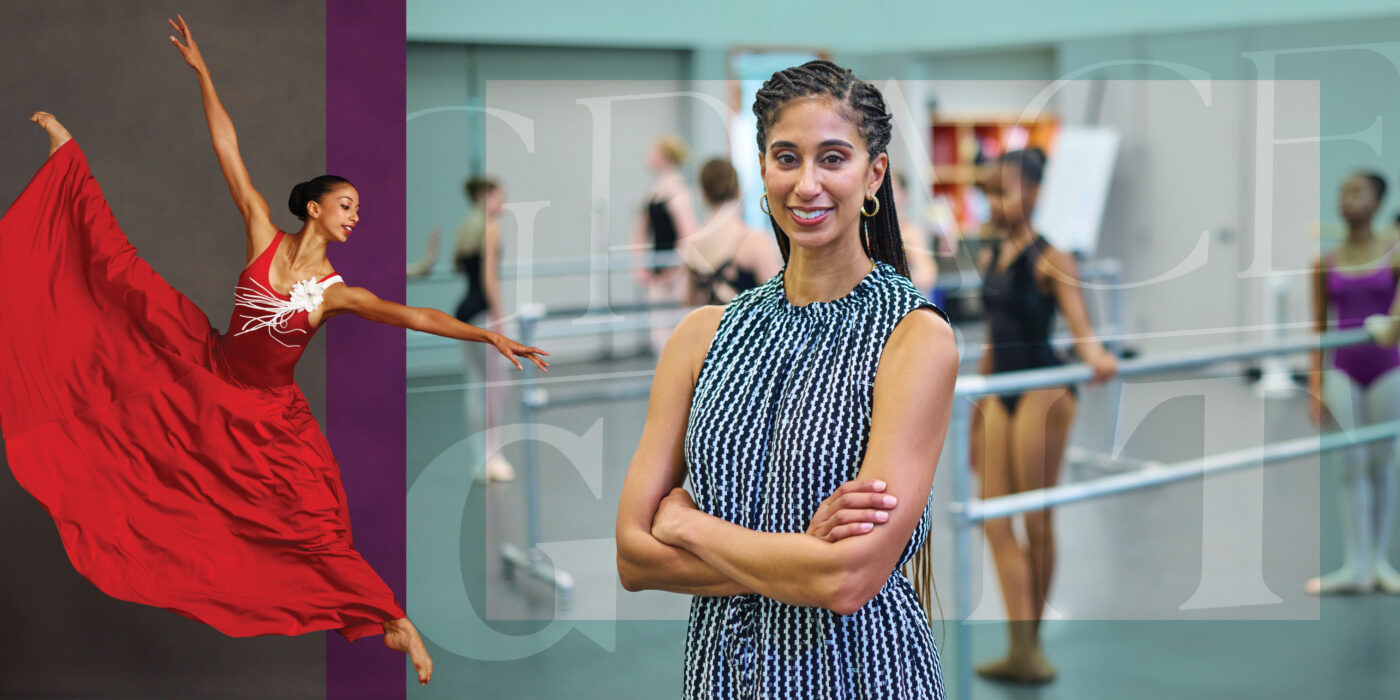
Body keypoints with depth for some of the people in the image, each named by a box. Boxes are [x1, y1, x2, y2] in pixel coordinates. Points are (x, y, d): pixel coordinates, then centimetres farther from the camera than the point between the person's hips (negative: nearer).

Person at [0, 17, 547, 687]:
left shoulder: (337, 292, -12)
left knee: (317, 518, -8)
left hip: (269, 412, -1)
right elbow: (228, 151, -9)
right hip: (209, 371, 2)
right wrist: (202, 74, -11)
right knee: (124, 273, 4)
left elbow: (412, 315, -24)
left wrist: (488, 336, -35)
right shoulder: (264, 236, -8)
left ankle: (391, 619, 0)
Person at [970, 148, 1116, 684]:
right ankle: (1020, 650, 3)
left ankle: (1033, 644, 15)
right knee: (994, 521, 1)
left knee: (1036, 523, 2)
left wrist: (1092, 354, -50)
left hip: (1044, 392, -7)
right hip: (1002, 394, 7)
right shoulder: (990, 258, 10)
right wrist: (977, 411, 20)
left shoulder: (1049, 261, -11)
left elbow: (1078, 319, -27)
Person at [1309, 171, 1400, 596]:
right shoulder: (1326, 265, 3)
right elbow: (1319, 327, 6)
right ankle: (1356, 565, -7)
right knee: (1351, 461, -6)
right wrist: (1315, 385, 3)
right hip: (1343, 371, 1)